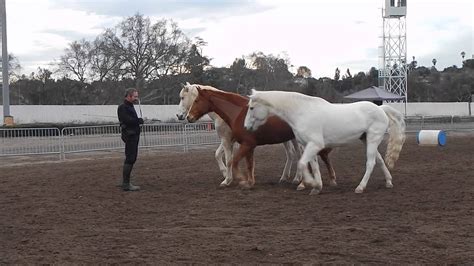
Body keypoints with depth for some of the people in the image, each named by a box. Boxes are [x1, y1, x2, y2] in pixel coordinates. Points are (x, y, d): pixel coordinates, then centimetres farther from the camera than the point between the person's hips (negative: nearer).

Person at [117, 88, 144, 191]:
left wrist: (138, 121, 0)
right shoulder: (123, 107, -13)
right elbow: (127, 120, -25)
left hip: (134, 135, 11)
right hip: (130, 135, -11)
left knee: (131, 159, 15)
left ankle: (126, 182, 23)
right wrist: (140, 120, -13)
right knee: (130, 159, -10)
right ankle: (126, 184, -9)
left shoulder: (130, 106, 18)